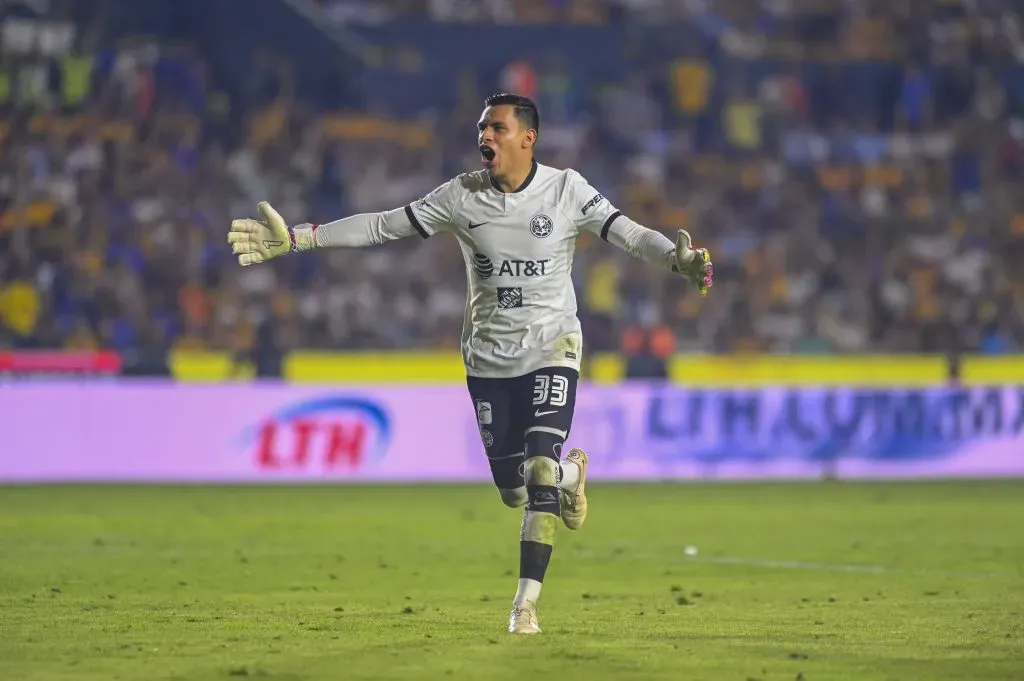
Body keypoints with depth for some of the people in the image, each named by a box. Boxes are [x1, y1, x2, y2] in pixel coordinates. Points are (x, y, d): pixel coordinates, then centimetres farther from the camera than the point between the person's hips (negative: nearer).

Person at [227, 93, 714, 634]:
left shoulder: (566, 190, -9)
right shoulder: (462, 195, -4)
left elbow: (629, 234, -16)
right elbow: (381, 227, -3)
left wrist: (679, 259, -36)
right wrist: (295, 239, -9)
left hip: (551, 350, -3)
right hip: (488, 358, 3)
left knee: (539, 472, -19)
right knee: (513, 489, 5)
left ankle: (526, 603, -10)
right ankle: (571, 472, 41)